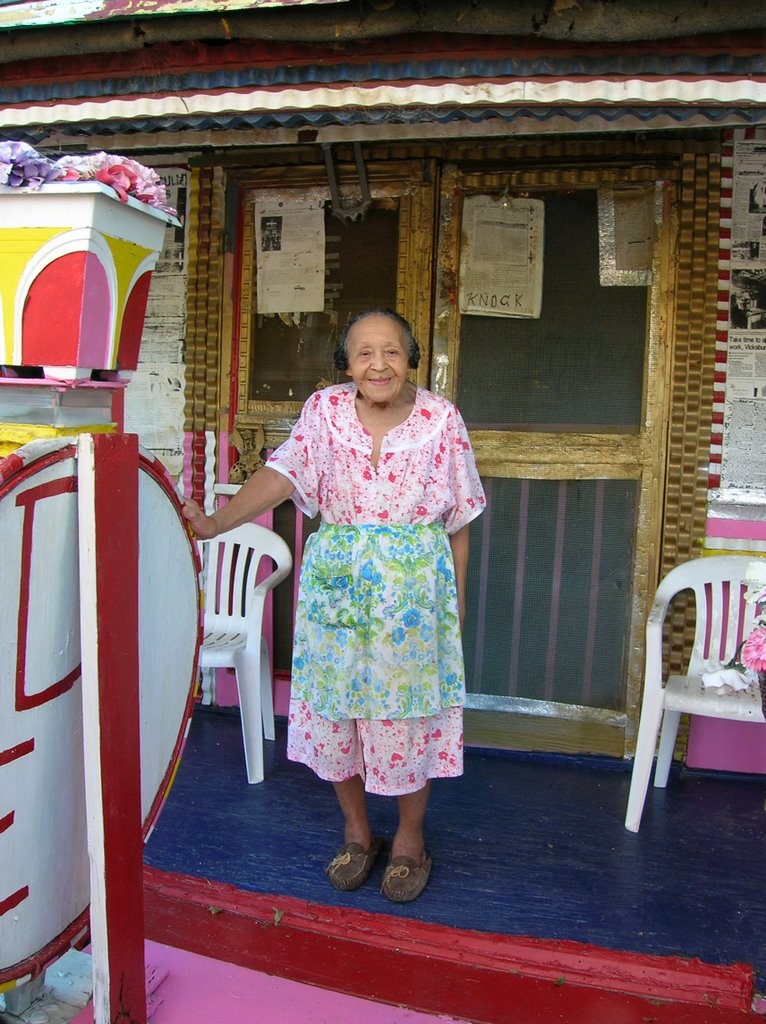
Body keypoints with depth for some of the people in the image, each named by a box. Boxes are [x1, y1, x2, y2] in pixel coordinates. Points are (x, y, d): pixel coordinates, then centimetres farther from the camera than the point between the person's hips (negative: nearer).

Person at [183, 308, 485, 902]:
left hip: (415, 590, -1)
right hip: (336, 587, 2)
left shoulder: (442, 419, -3)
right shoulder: (325, 410, -1)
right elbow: (280, 476, -13)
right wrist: (216, 523, -27)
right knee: (336, 708, 9)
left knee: (411, 712, 6)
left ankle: (410, 837, 28)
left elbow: (458, 520, 2)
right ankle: (357, 831, 31)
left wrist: (457, 602, 3)